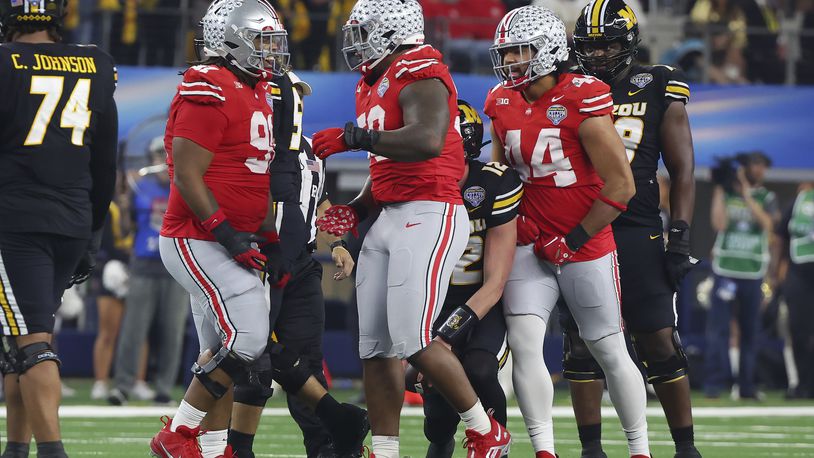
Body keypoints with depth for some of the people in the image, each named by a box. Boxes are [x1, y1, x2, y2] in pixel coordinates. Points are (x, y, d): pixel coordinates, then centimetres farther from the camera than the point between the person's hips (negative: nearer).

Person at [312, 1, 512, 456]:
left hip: (430, 215, -10)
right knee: (376, 345, 5)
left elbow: (427, 141, -30)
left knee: (412, 339, -14)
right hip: (390, 218, 10)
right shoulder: (375, 85, 19)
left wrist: (353, 137, -26)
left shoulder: (420, 75, -12)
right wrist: (357, 210, 14)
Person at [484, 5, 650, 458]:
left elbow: (621, 186, -15)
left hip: (586, 247, -5)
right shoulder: (503, 103, 2)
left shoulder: (582, 102, -17)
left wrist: (574, 240, -13)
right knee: (523, 343, -12)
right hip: (531, 246, 5)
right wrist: (512, 214, 2)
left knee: (610, 351, 5)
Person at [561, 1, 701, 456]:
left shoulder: (658, 90, 3)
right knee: (582, 345, 0)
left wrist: (680, 237, -6)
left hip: (637, 234, -2)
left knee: (661, 342, -3)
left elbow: (682, 169, 3)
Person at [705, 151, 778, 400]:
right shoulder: (726, 192, 7)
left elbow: (767, 223, -9)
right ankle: (714, 382, -9)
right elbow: (719, 223, -7)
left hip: (753, 272, 2)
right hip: (725, 268, -2)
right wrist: (719, 190, -6)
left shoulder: (766, 198, 9)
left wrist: (747, 195, -11)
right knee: (718, 326, -9)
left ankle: (746, 384, 11)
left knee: (750, 329, 4)